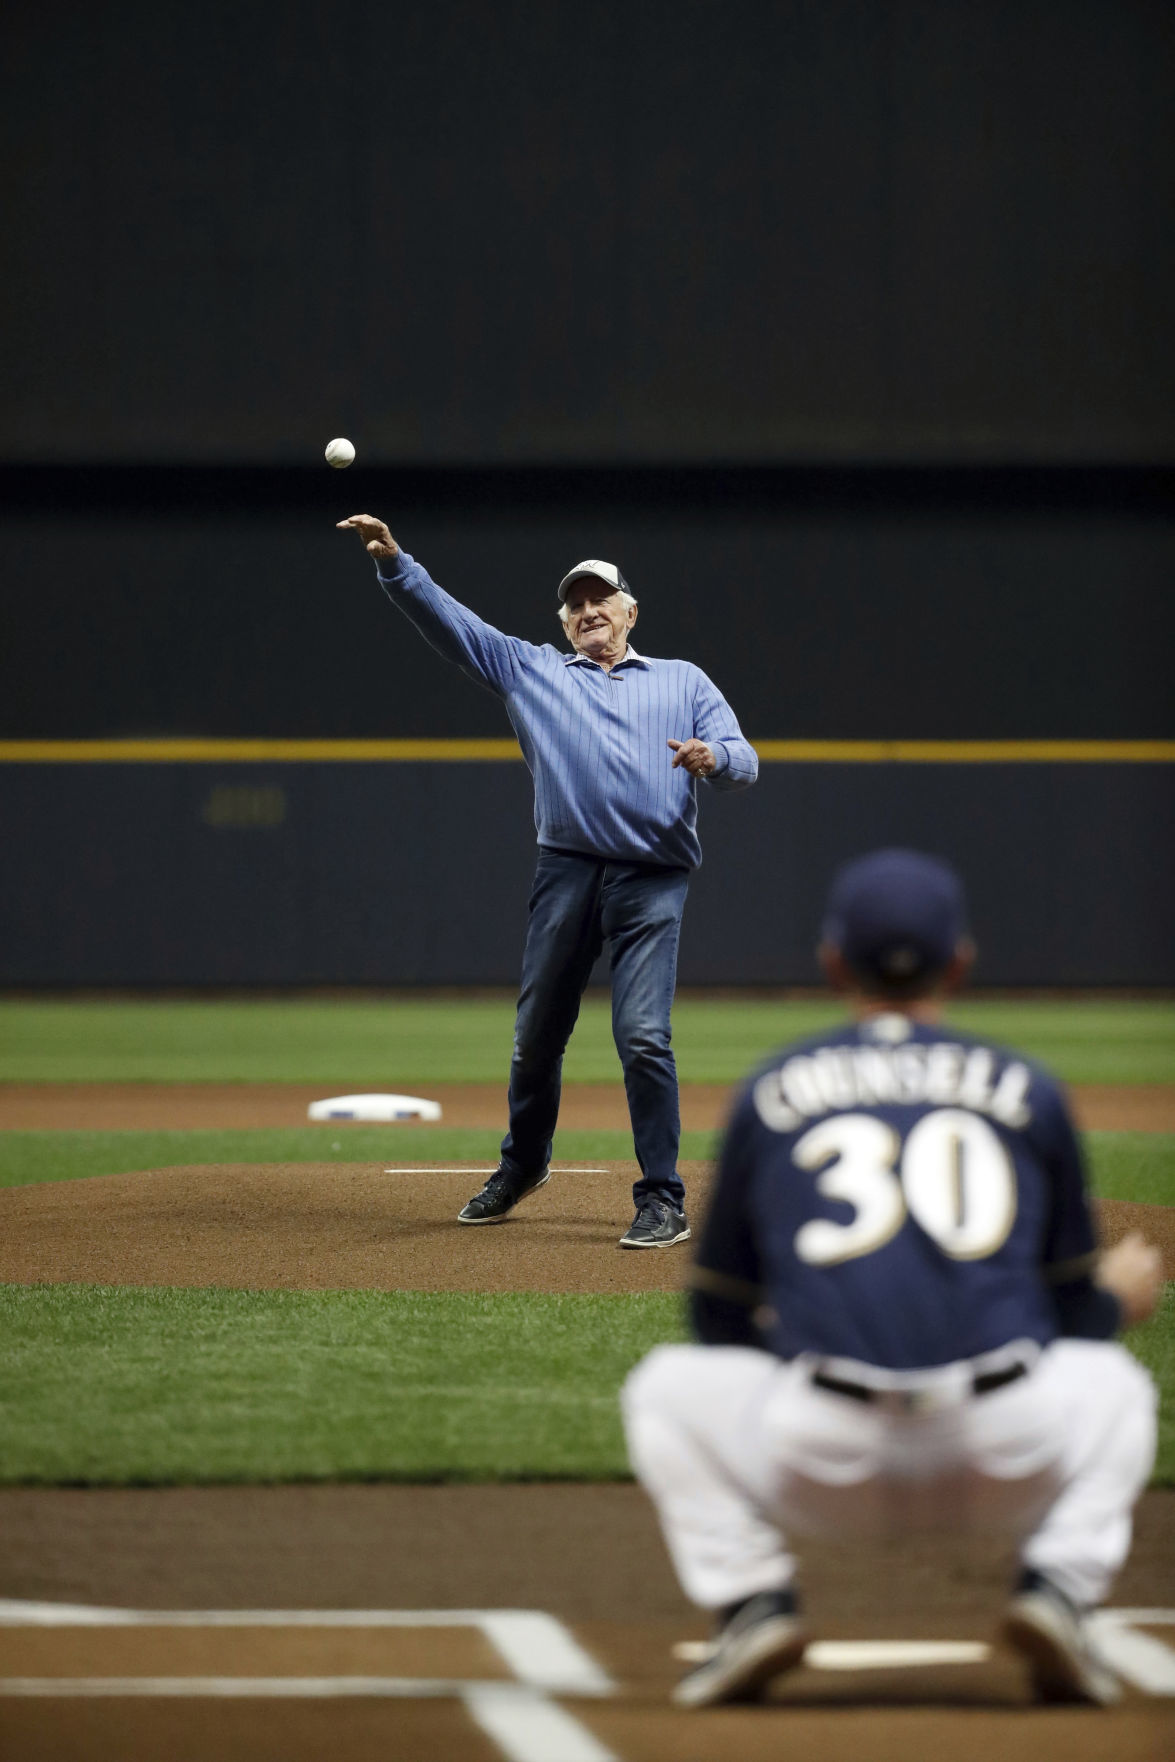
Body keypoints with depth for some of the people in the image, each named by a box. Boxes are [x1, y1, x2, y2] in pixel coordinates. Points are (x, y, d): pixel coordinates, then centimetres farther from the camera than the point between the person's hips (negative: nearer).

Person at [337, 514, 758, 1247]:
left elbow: (744, 761, 7)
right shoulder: (533, 670, 19)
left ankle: (664, 1201, -8)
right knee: (537, 1034, 9)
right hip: (567, 875, 2)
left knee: (643, 1037, -13)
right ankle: (523, 1165, 32)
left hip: (653, 881, -2)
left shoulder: (684, 682, 17)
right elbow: (449, 620, 11)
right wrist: (394, 562, -2)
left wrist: (714, 756, -16)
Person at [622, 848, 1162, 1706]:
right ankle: (1058, 1590, 7)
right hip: (1008, 1463, 1)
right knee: (1113, 1381, 33)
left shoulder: (771, 1091, 14)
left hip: (819, 1468, -1)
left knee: (666, 1387, 27)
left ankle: (753, 1601, 5)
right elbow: (1077, 1316, 20)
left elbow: (720, 1318, 21)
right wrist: (1123, 1296, 44)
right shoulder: (1027, 1089, 15)